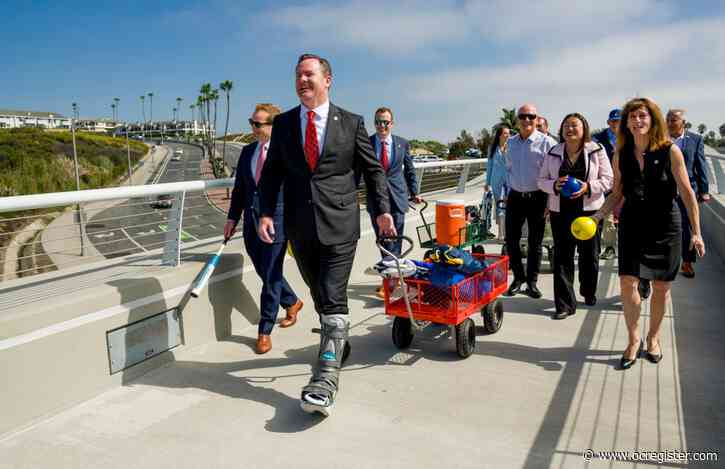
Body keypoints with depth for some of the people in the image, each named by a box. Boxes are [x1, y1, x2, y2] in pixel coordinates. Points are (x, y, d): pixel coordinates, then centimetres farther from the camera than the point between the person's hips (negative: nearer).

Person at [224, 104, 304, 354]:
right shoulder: (247, 151, 11)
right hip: (251, 223, 6)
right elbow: (239, 188, 15)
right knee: (265, 273, 16)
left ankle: (264, 331, 12)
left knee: (271, 277, 0)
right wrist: (232, 217, 9)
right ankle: (292, 302, 42)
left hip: (276, 220, -6)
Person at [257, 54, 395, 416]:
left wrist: (382, 209, 1)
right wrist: (266, 212, -3)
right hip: (300, 226, 4)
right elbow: (272, 172, 9)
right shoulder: (283, 123, 8)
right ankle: (338, 343, 40)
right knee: (319, 295, 16)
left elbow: (373, 169, 8)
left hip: (339, 224, -3)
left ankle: (325, 380, -8)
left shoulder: (351, 123, 2)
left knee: (333, 298, -10)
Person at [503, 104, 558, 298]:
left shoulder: (547, 143, -8)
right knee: (511, 240, 5)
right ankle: (518, 277, 22)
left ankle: (531, 281, 19)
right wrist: (509, 191, 14)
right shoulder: (511, 142, 8)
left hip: (537, 198, -4)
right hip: (515, 197, 4)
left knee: (535, 243, 6)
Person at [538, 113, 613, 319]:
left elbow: (607, 179, 0)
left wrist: (588, 187, -18)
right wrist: (554, 185, -13)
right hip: (560, 211, 1)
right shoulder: (553, 153, 7)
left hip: (589, 210, -1)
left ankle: (588, 292, 36)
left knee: (589, 255, 10)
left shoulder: (597, 151, 1)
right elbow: (542, 180, 9)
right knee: (562, 257, -1)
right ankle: (564, 304, 5)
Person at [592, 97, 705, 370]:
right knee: (627, 282, -6)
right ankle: (634, 340, 13)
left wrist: (696, 233, -10)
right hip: (632, 224, 2)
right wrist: (597, 216, -7)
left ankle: (653, 338, 29)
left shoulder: (670, 151, -8)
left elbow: (687, 193, -8)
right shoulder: (621, 154, 0)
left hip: (665, 227, -2)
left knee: (661, 287, 8)